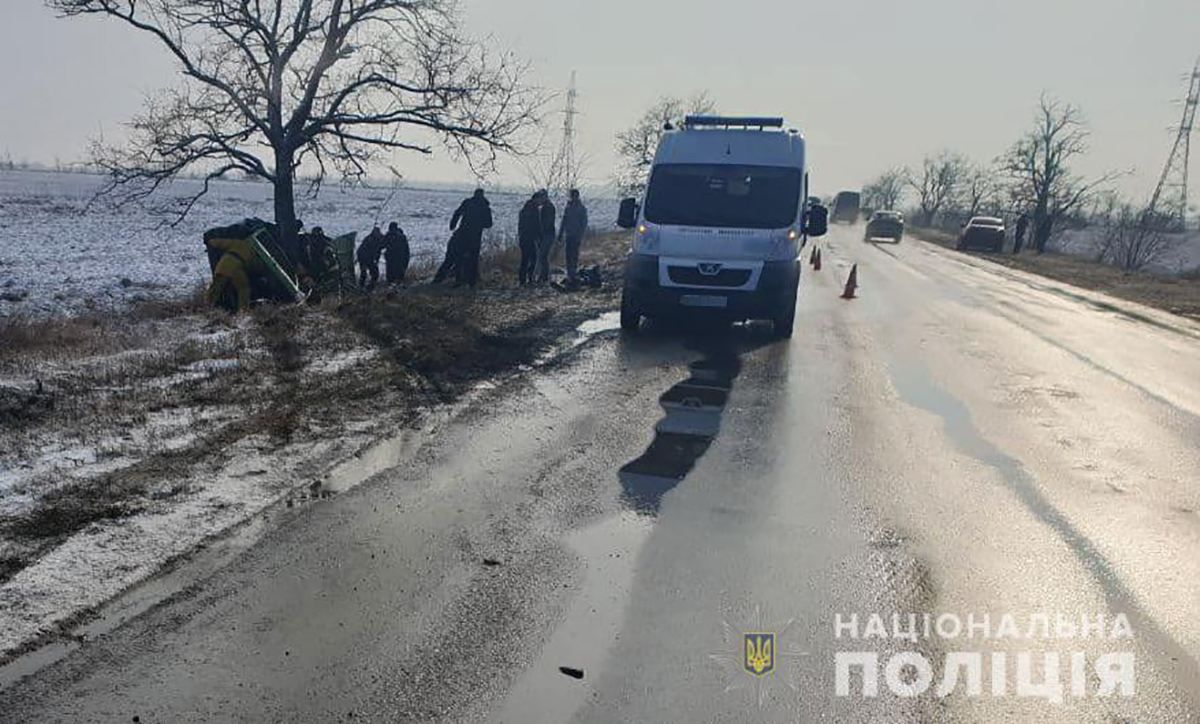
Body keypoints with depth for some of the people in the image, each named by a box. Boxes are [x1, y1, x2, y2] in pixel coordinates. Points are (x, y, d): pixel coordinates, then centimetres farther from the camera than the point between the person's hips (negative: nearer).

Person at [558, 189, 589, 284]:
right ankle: (570, 275, 10)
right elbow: (564, 221, 16)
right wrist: (560, 234, 13)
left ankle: (572, 275, 0)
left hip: (576, 236, -5)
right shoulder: (567, 207, 9)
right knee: (568, 256, 4)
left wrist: (580, 237, -14)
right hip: (568, 235, 5)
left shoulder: (582, 208, -5)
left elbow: (584, 223, -7)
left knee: (574, 255, -3)